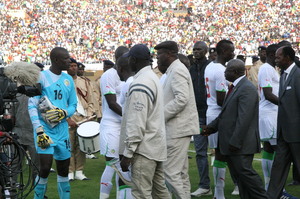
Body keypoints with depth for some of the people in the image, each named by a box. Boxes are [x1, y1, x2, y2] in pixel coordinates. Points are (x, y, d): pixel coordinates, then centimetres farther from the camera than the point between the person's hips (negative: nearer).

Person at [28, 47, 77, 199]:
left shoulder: (68, 79, 12)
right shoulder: (41, 77, -6)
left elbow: (73, 105, 16)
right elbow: (32, 105, -9)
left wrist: (63, 113, -7)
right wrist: (39, 130, -16)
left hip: (62, 129, 6)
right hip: (45, 128, -6)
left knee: (63, 169, 11)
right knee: (45, 167, -12)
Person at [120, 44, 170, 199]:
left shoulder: (139, 85, -18)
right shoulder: (154, 78, 13)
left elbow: (137, 124, -21)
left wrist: (127, 154, -17)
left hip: (144, 148, -10)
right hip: (157, 145, 10)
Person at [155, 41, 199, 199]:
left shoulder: (177, 70, -14)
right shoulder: (175, 70, 17)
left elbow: (181, 99, -24)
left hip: (178, 128, -11)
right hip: (178, 128, 11)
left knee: (171, 172, -11)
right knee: (180, 172, 14)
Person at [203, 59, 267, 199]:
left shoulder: (247, 89, -16)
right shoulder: (235, 87, 17)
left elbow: (244, 119, -23)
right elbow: (226, 113, 23)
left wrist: (235, 142, -24)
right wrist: (212, 127, 13)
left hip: (240, 144, -10)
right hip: (231, 142, 10)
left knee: (245, 172, -7)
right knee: (238, 175, 11)